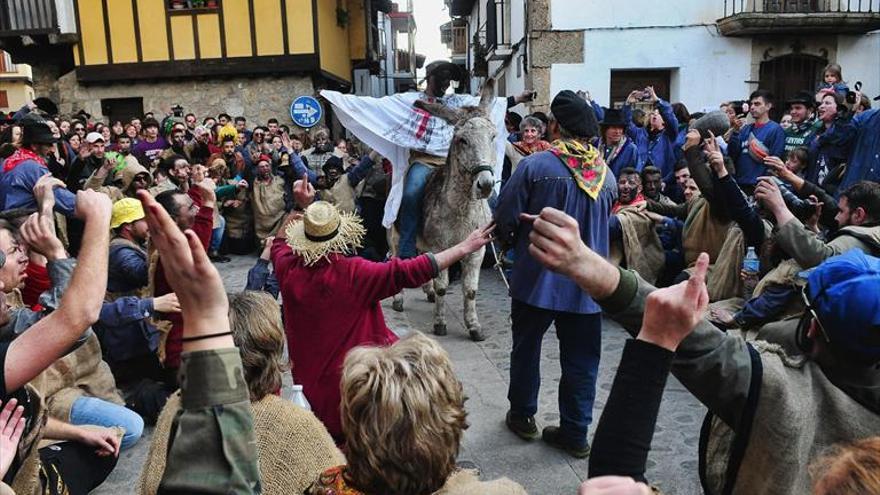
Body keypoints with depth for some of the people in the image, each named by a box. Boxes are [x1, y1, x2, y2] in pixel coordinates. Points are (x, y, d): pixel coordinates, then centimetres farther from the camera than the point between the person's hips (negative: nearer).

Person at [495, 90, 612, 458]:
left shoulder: (536, 165, -15)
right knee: (581, 359, 12)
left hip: (536, 279, -3)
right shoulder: (607, 175, 0)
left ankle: (523, 416, 31)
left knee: (526, 348, 17)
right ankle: (575, 432, 21)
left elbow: (505, 218, -12)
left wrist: (514, 242, 7)